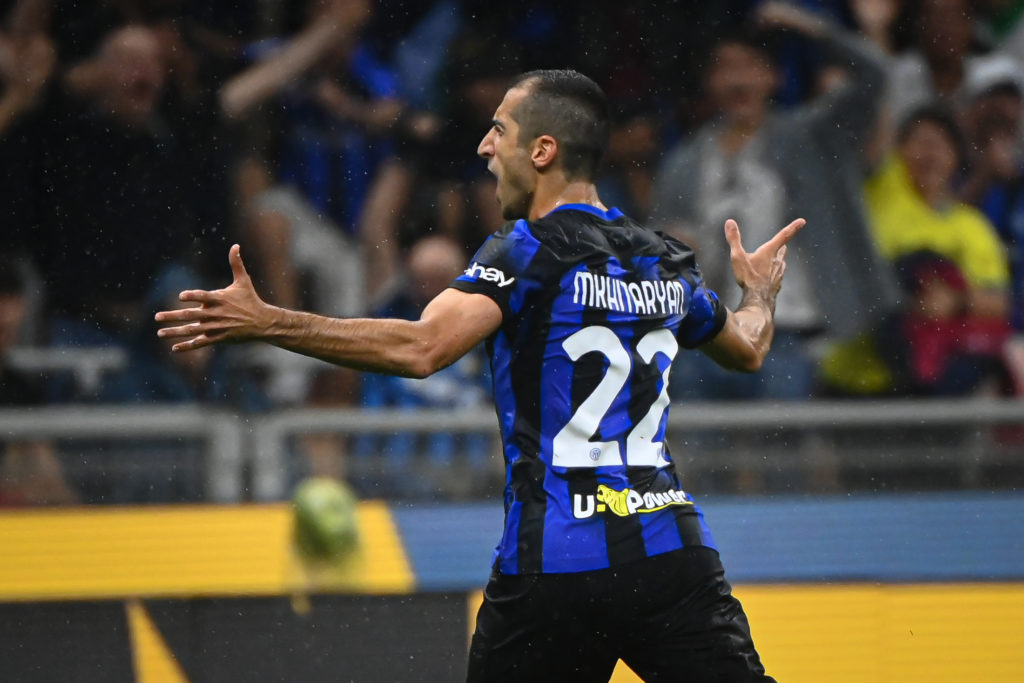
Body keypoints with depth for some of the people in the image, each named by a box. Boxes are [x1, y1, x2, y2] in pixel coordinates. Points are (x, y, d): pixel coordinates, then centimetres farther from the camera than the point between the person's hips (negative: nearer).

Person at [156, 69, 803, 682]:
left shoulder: (528, 251, -7)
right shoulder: (668, 261, 12)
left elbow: (421, 348, -23)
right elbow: (747, 349, 32)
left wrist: (264, 322, -22)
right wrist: (761, 292, 55)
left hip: (553, 569, -4)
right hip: (672, 556, 4)